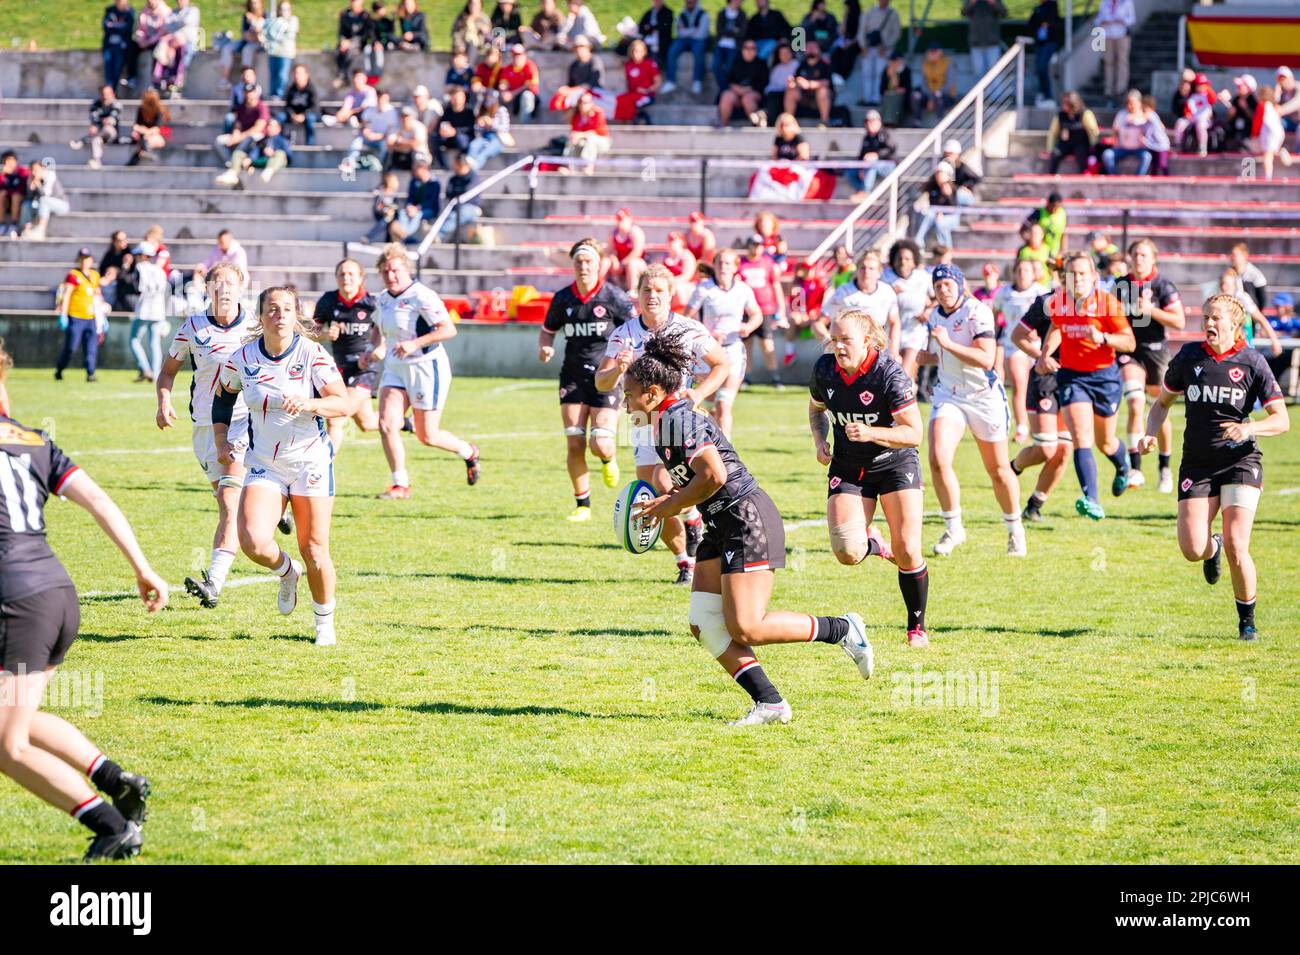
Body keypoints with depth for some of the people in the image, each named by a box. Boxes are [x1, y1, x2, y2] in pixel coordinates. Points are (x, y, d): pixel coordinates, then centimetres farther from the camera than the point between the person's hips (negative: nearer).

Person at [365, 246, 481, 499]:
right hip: (395, 370, 7)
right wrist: (376, 348, 8)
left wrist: (415, 343, -30)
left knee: (427, 436, 1)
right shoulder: (384, 298, 7)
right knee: (386, 424, -10)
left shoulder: (421, 296, -17)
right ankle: (400, 485, -1)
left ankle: (469, 452, 30)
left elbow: (448, 329, -23)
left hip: (426, 369, -7)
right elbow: (378, 327, 28)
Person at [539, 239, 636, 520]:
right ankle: (582, 505, 10)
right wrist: (545, 347, -4)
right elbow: (547, 330, 18)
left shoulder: (614, 297, -8)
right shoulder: (563, 299, 2)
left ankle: (608, 460, 27)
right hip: (573, 378, 3)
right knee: (575, 444, -4)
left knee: (600, 445, -12)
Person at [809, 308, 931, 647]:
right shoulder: (825, 370, -7)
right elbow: (816, 409, 16)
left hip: (895, 464, -3)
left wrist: (871, 433, -33)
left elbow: (913, 434, -19)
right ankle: (873, 544, 22)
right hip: (848, 469, 3)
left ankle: (917, 626, 10)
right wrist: (820, 440, -3)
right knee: (846, 552, -17)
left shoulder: (890, 374, -21)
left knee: (908, 551, -11)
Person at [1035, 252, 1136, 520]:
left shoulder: (1107, 303, -13)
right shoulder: (1057, 302, -2)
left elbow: (1129, 342, -14)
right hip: (1071, 375, 1)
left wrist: (1102, 337, -30)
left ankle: (1123, 467, 52)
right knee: (1081, 439, -18)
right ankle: (1091, 501, -28)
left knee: (1106, 442, 14)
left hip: (1104, 375, -1)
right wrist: (1044, 355, 9)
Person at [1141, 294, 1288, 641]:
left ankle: (1247, 621, 6)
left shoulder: (1251, 362, -4)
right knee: (1192, 550, -10)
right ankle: (1213, 547, 29)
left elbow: (1281, 421, -3)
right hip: (1197, 465, 2)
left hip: (1240, 460, -2)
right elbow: (1162, 402, 17)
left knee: (1236, 547, -15)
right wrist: (1152, 433, -2)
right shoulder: (1189, 357, 3)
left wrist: (1249, 428, -23)